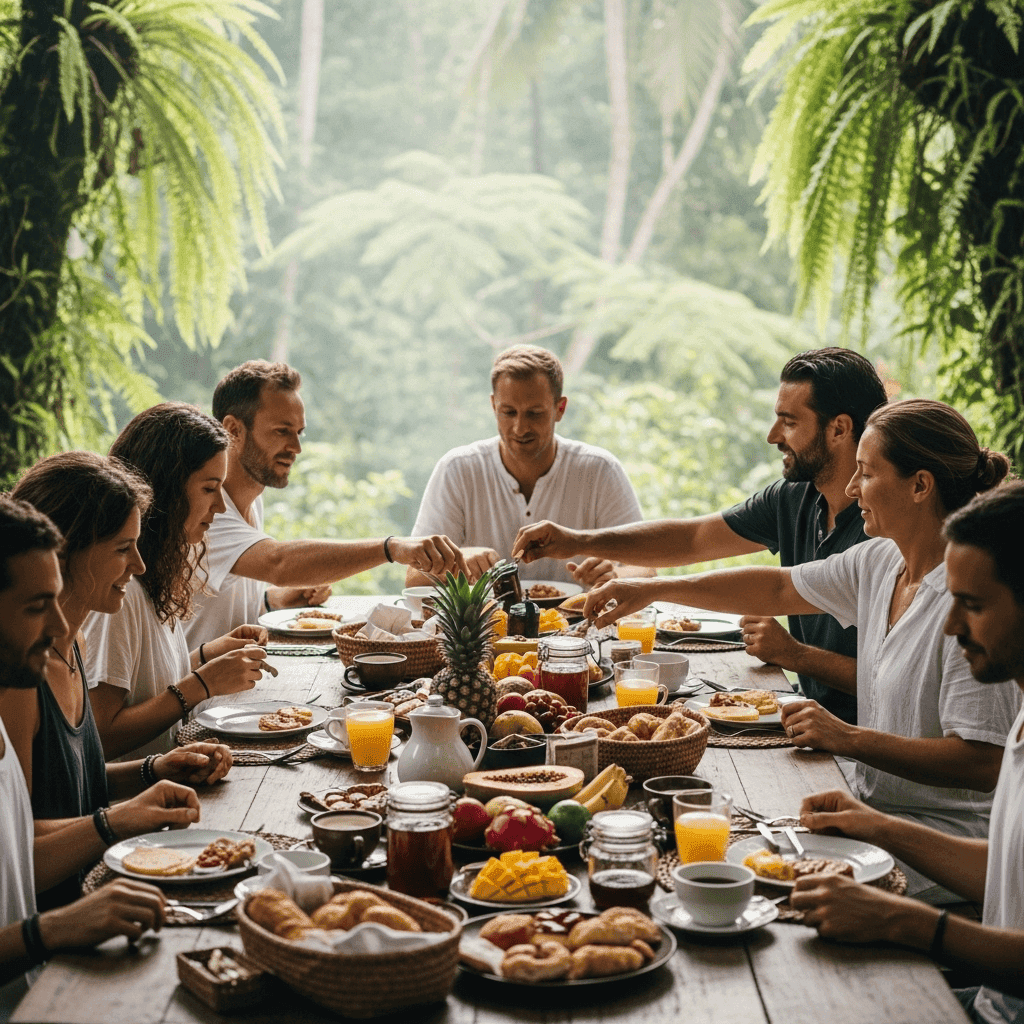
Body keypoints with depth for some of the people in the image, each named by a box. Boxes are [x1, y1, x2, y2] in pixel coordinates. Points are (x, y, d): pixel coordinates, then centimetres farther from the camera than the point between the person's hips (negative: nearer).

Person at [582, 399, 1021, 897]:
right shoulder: (879, 562, 4)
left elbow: (984, 763, -25)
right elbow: (779, 589, 18)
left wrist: (848, 739, -24)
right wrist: (654, 588, 13)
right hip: (870, 809, 7)